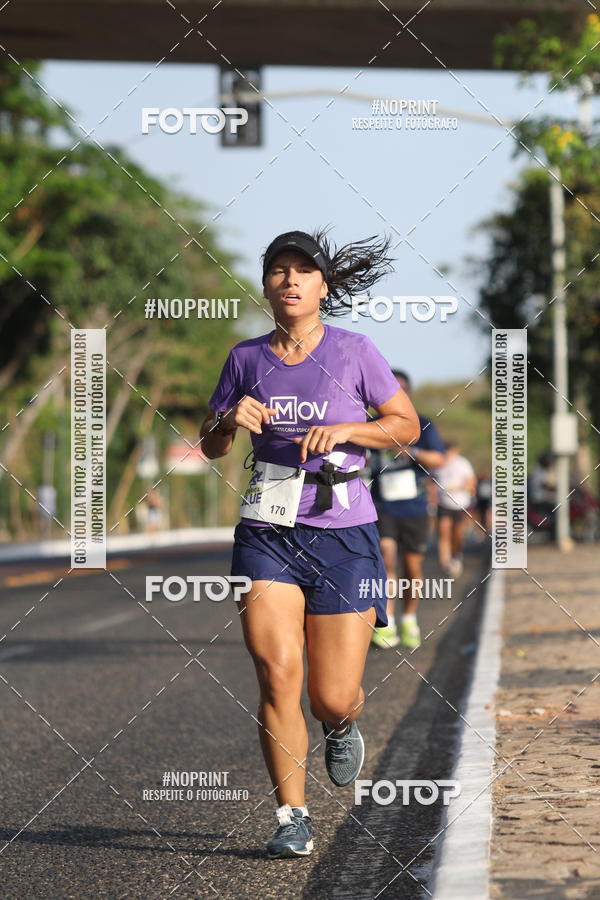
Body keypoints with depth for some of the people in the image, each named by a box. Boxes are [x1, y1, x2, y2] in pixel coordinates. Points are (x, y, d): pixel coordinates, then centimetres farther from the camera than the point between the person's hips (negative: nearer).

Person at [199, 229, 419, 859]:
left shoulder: (353, 351, -1)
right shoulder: (247, 358, 6)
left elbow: (408, 426, 6)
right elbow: (210, 446, 15)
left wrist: (345, 430, -11)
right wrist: (231, 419, -7)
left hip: (343, 532, -1)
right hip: (266, 531, 2)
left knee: (332, 699, -1)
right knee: (277, 672, -15)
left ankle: (342, 728, 38)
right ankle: (291, 819, -3)